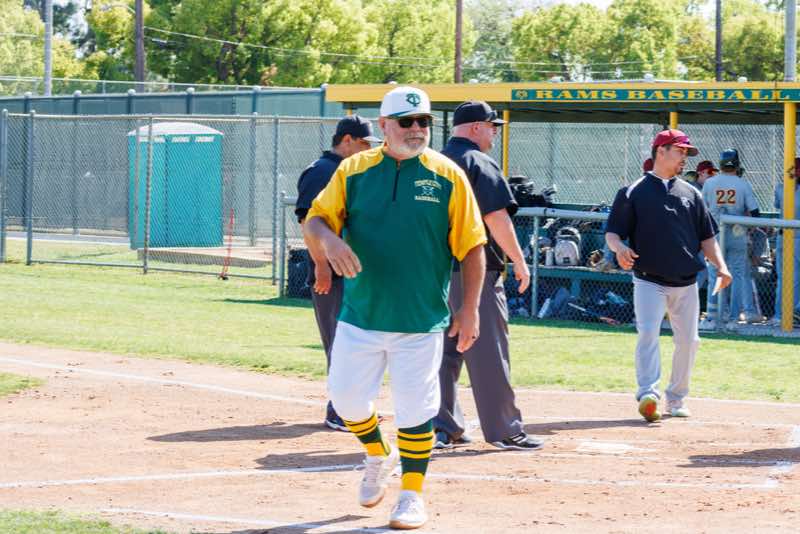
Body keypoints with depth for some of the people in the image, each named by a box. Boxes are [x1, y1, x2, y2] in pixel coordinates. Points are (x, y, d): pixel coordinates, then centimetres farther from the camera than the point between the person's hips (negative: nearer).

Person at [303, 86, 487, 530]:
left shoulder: (448, 176, -1)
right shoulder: (354, 170, 4)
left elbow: (472, 247, 0)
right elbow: (314, 220, 2)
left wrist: (469, 309, -6)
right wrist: (328, 238, -22)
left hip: (421, 321, -2)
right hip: (360, 315, 2)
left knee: (415, 409, -1)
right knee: (346, 396, 6)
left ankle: (412, 493, 14)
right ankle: (378, 455, 34)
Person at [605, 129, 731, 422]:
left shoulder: (691, 194, 14)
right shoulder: (633, 192, 2)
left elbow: (706, 236, 16)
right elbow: (612, 233, 0)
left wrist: (721, 266, 1)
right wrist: (620, 248, -23)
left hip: (686, 283, 4)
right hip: (649, 281, -4)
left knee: (688, 340, 5)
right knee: (648, 334, -20)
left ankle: (676, 399, 19)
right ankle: (648, 395, -29)